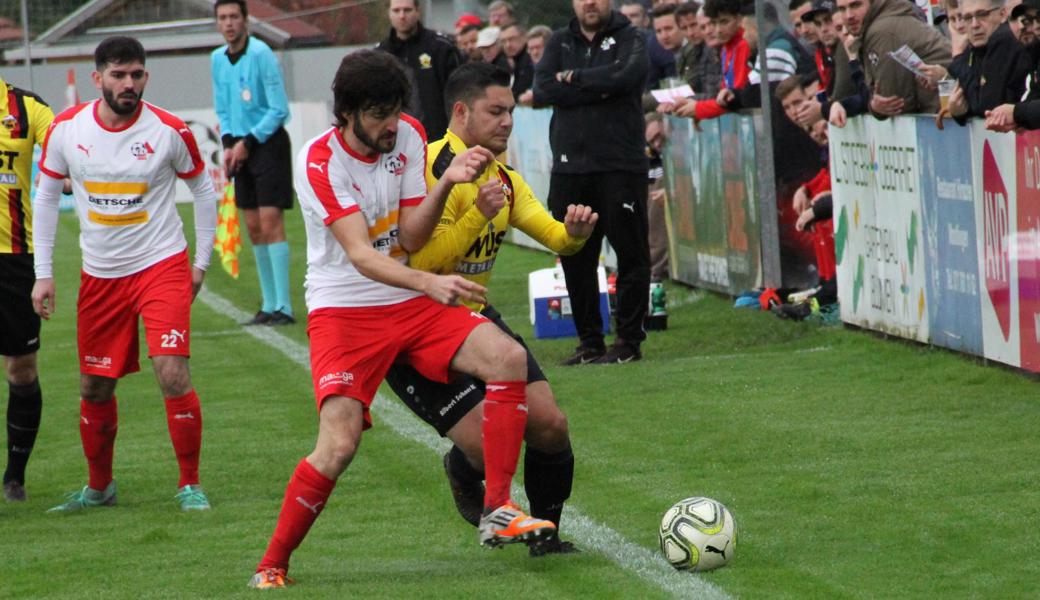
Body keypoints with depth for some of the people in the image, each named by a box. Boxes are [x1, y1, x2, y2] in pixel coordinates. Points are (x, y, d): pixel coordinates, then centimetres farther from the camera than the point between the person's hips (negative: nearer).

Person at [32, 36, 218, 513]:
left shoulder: (169, 131, -10)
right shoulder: (66, 129, -5)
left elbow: (203, 189, 5)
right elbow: (46, 196, 8)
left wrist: (201, 263, 5)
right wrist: (43, 273, 5)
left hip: (162, 266, -3)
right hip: (99, 276, 3)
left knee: (172, 374, -17)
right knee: (95, 389, 9)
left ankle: (190, 484, -3)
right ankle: (99, 487, 30)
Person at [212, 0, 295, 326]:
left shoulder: (261, 54, -13)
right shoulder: (217, 59, 9)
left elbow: (279, 110, -13)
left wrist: (248, 143, -13)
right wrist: (228, 143, 2)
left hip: (268, 143, -7)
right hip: (242, 148, 7)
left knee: (270, 222, -13)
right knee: (254, 228, 7)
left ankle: (283, 306, -14)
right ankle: (269, 304, 13)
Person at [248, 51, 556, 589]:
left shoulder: (408, 136, 0)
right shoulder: (319, 161, -16)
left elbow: (410, 239, -3)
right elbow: (360, 255, -25)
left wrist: (446, 183, -20)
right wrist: (430, 283, -41)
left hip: (411, 304, 5)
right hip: (343, 311, -5)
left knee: (507, 357, -18)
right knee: (339, 443, -22)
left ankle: (497, 511, -11)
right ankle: (272, 565, -3)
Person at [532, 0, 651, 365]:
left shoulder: (630, 40, 4)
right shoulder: (560, 43, 14)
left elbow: (625, 75, -18)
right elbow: (542, 91, -3)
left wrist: (575, 78, -6)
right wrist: (599, 88, -11)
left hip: (620, 166, -4)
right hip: (569, 168, 4)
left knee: (630, 254, -2)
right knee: (576, 260, 6)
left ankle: (629, 340, 4)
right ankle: (589, 341, 14)